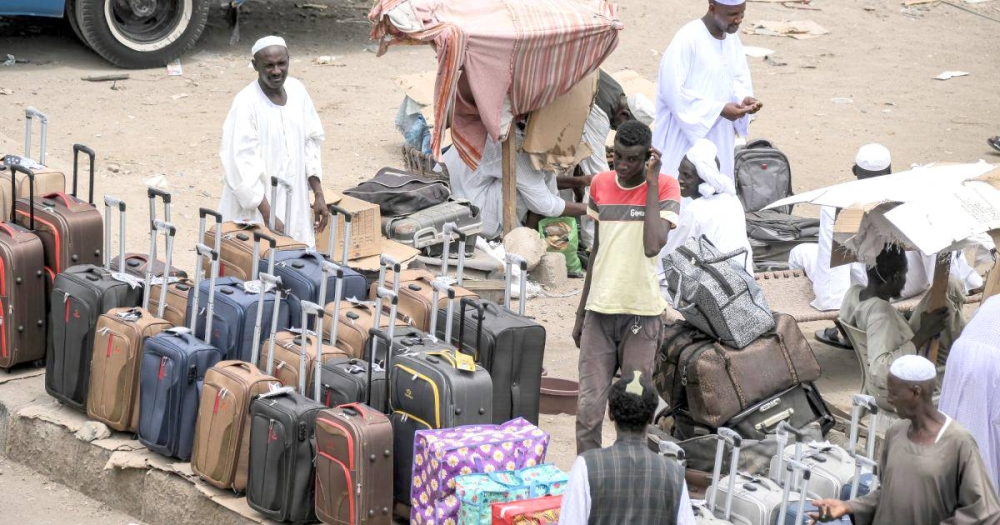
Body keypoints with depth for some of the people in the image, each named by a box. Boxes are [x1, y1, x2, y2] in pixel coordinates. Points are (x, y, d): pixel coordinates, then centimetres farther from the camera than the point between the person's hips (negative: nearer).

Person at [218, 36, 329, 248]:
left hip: (295, 204, 6)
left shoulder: (297, 91, 1)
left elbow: (310, 143, 10)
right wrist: (268, 215, -22)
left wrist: (318, 195, 7)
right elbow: (243, 164, -19)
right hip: (255, 210, -6)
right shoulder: (246, 104, -17)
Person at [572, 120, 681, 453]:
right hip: (600, 311, 3)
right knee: (589, 406, -3)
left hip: (641, 313, -3)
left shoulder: (664, 187, -6)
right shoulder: (600, 185, 7)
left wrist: (652, 182, -17)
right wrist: (580, 313, 18)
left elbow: (653, 246, -22)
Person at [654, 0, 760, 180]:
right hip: (685, 138, -7)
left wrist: (744, 98, -8)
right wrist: (719, 108, -22)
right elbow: (673, 91, -21)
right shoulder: (687, 39, -19)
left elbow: (739, 78, 15)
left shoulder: (732, 37, 4)